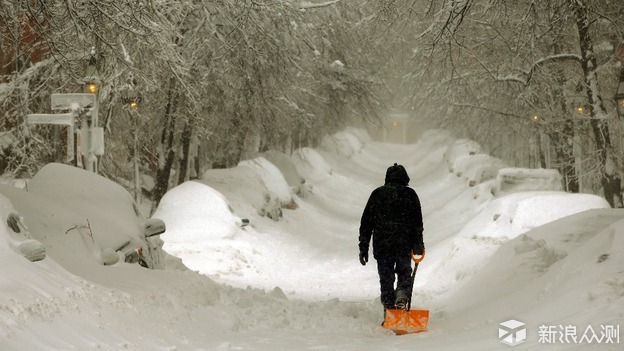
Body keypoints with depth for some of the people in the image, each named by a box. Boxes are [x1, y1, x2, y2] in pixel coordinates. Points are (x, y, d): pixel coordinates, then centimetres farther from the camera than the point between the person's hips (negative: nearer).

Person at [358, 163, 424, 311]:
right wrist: (418, 244, 11)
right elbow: (418, 222, 3)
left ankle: (389, 309, 4)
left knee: (386, 278, 8)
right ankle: (402, 295, -14)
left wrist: (363, 247, 9)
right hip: (404, 245, -1)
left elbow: (366, 223, 6)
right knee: (404, 274, 14)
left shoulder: (377, 194, 7)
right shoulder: (410, 194, 4)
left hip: (382, 245, 1)